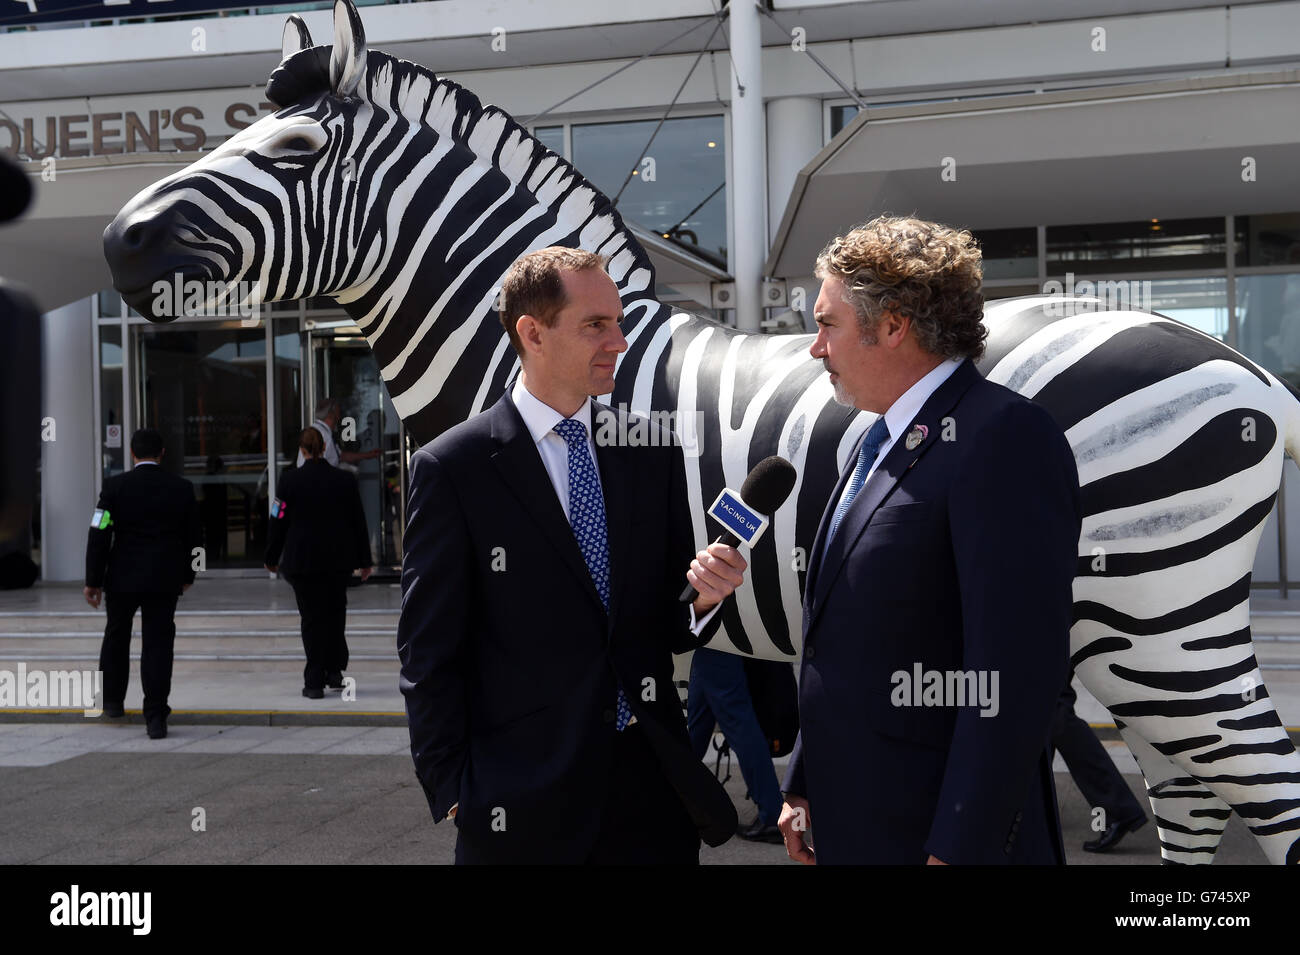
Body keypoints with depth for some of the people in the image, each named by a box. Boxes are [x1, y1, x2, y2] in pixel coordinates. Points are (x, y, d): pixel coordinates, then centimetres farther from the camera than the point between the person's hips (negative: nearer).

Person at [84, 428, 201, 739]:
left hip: (123, 577, 0)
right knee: (158, 645, 1)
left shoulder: (115, 486, -6)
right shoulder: (182, 488, -1)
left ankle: (112, 699, 34)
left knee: (116, 635, 22)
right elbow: (192, 537, 6)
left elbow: (99, 535, -7)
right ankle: (155, 717, -5)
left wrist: (93, 581, -1)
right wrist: (187, 576, 19)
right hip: (164, 580, 0)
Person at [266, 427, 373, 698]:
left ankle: (315, 682, 2)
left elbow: (278, 522, -4)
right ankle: (334, 671, 20)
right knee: (335, 614, 17)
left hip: (302, 561, -2)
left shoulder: (290, 480, -7)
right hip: (339, 560, 2)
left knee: (312, 618, 3)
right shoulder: (345, 480, -1)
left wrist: (272, 558, 8)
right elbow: (358, 522, 4)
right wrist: (364, 560, 11)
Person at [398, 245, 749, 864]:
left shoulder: (651, 452, 6)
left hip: (654, 786, 4)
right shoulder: (451, 468, -6)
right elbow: (429, 656, -5)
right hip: (523, 806, -4)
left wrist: (705, 596, -10)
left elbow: (671, 627, 10)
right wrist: (453, 795, -7)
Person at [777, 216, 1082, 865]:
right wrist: (804, 787, 17)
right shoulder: (881, 442, 14)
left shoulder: (1004, 438, -16)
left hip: (940, 834, -8)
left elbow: (1013, 670, -22)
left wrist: (958, 849, -23)